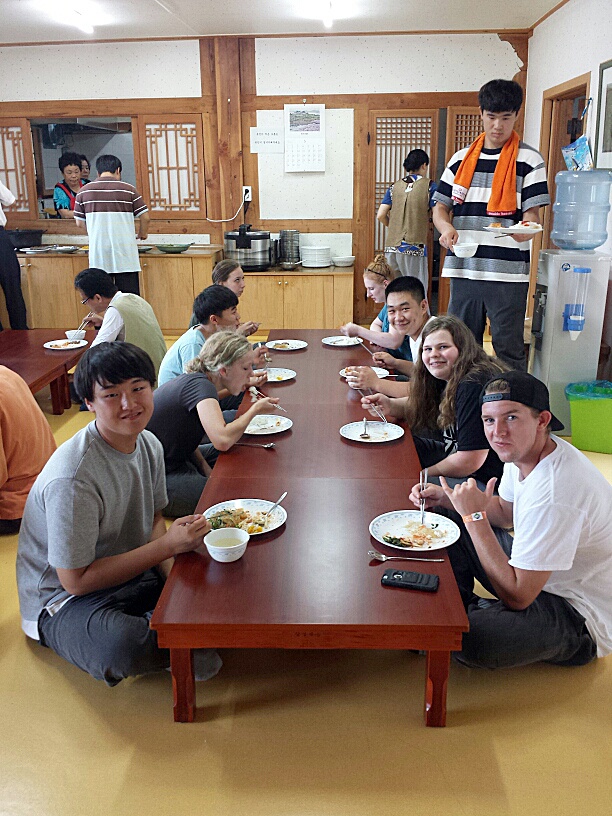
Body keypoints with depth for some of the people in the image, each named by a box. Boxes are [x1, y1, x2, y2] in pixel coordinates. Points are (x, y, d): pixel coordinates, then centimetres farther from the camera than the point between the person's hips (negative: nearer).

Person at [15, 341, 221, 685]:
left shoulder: (149, 445, -5)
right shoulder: (73, 477, -30)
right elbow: (76, 580, -23)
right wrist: (168, 545, -25)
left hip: (130, 569, 7)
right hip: (65, 599, -6)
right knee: (121, 646, -38)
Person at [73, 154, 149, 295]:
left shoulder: (84, 192, 5)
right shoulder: (128, 189, -2)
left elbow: (80, 223, 10)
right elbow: (145, 218, -1)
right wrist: (142, 234, 19)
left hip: (98, 254, 2)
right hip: (124, 254, -2)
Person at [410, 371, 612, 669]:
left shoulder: (557, 492, -35)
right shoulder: (522, 450, -6)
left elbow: (517, 596, -30)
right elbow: (506, 512, 15)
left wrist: (475, 516, -27)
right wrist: (445, 497, -1)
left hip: (580, 617, -9)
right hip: (534, 573, 9)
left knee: (468, 639, -33)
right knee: (447, 517, 6)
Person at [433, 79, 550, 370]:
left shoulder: (529, 160, 1)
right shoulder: (462, 158, 12)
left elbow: (533, 215, -5)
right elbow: (440, 207, 13)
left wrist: (523, 231, -29)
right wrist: (446, 227, -11)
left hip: (508, 272, -4)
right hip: (463, 269, 4)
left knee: (509, 347, 0)